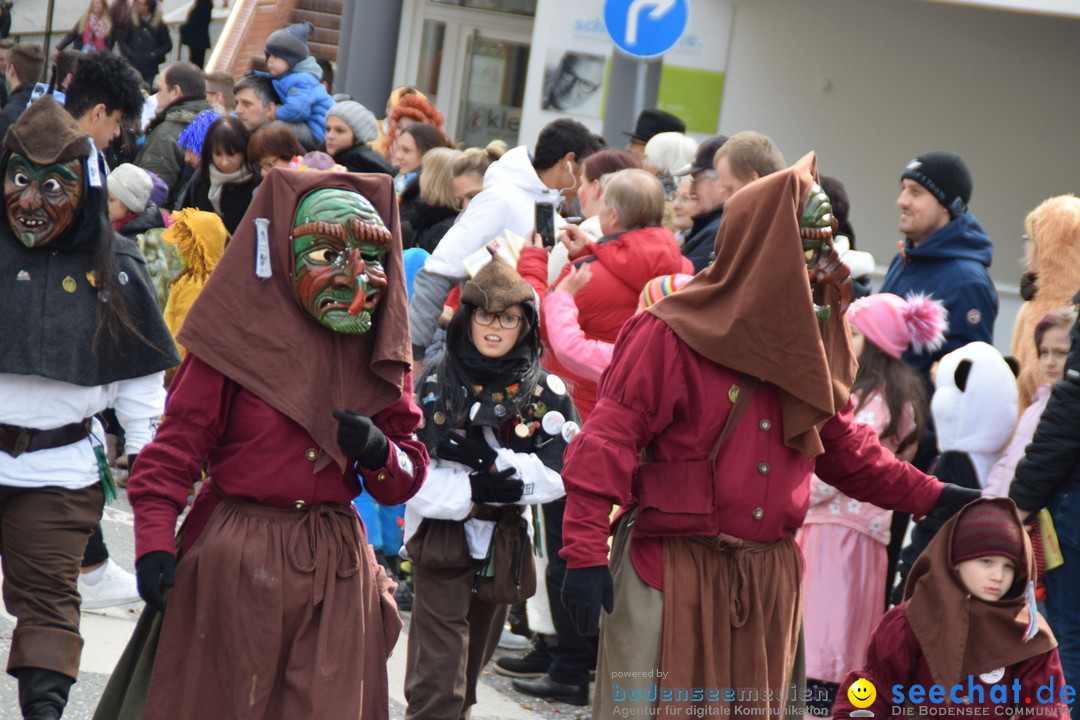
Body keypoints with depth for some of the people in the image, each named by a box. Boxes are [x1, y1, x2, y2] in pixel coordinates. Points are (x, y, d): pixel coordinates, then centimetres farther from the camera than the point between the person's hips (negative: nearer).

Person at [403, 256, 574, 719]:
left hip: (506, 543, 3)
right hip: (441, 539, -3)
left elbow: (556, 475, -9)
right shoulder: (436, 383, -4)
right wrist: (472, 489, -21)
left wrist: (488, 458, -18)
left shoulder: (546, 393, 0)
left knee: (470, 670, 17)